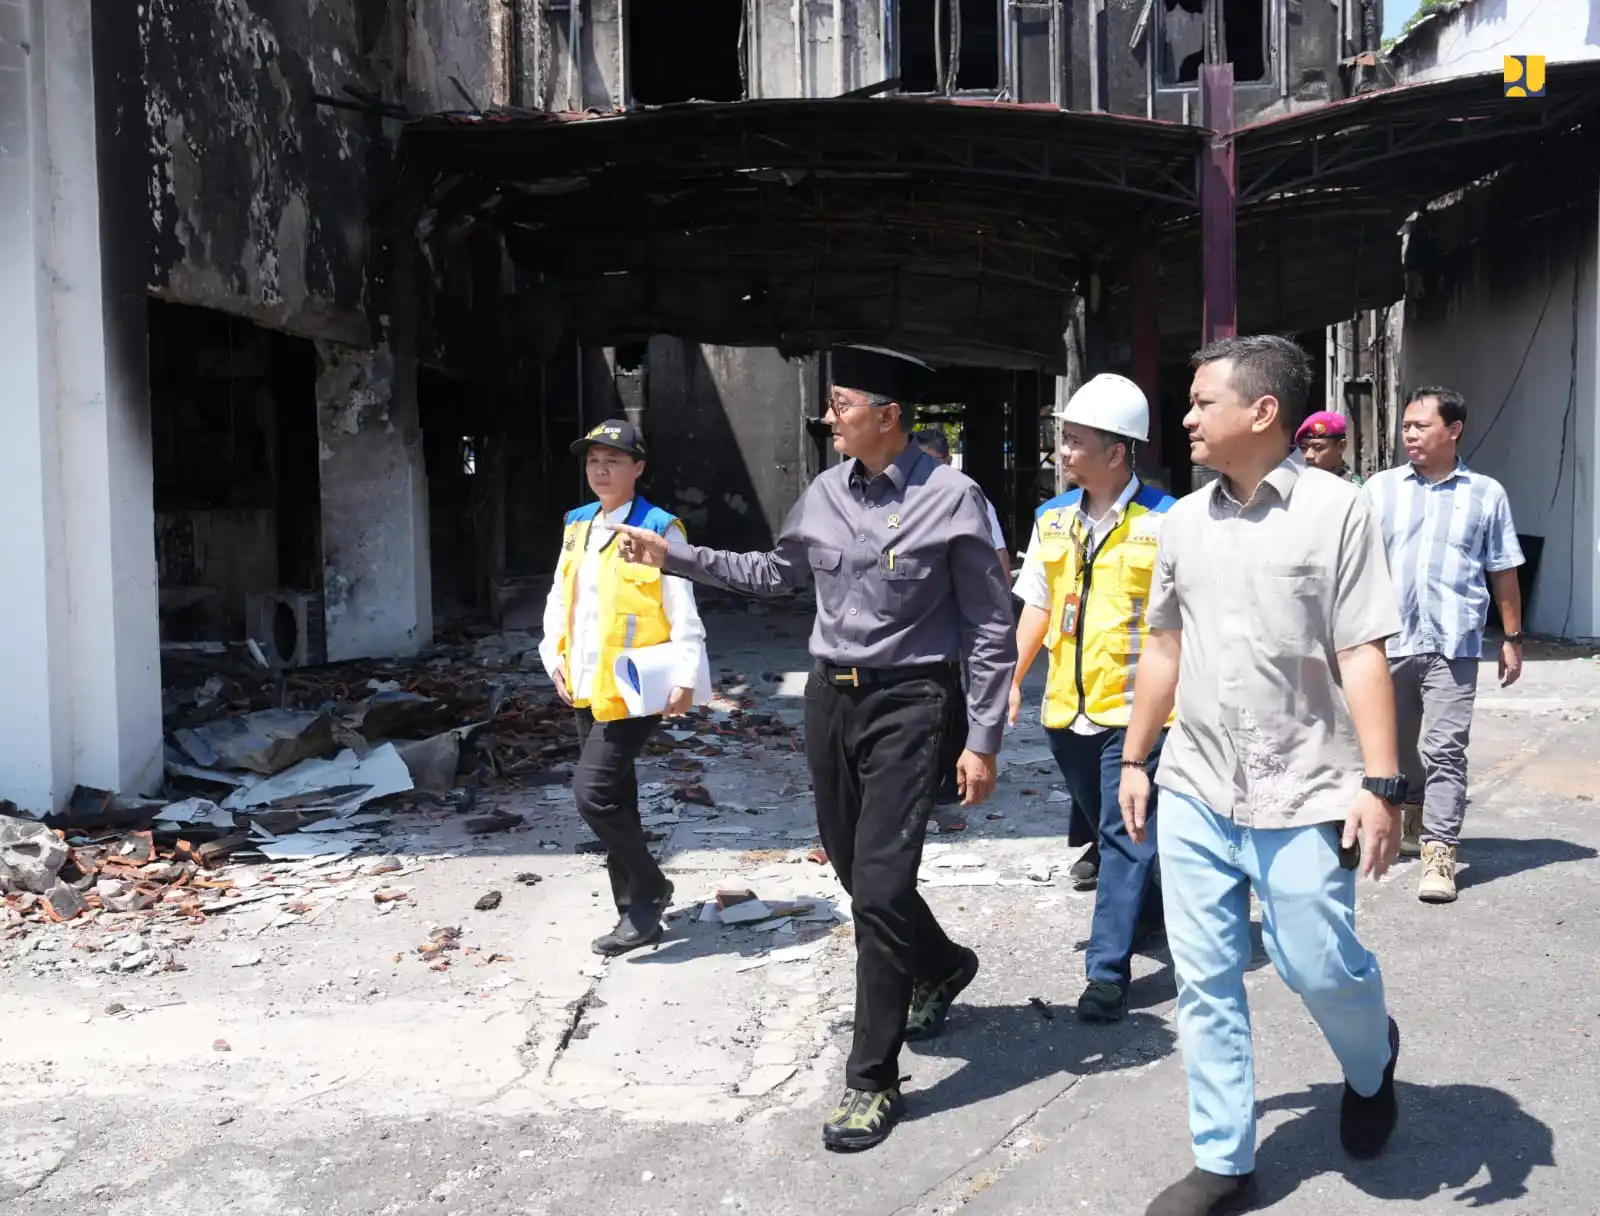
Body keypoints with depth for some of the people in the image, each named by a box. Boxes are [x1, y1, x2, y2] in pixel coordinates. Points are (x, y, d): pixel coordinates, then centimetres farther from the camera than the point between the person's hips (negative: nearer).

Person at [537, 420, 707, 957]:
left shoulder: (659, 530, -9)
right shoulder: (577, 526, 11)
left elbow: (683, 612, -12)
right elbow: (559, 597, 18)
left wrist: (685, 677, -18)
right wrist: (555, 657, 7)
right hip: (585, 689, 8)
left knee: (593, 792, -13)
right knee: (613, 799, 13)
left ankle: (649, 889, 7)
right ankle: (635, 910, 25)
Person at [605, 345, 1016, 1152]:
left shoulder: (951, 499, -11)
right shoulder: (825, 493, 5)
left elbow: (990, 627, -7)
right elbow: (776, 574, 22)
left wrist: (982, 740, -10)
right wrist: (674, 557, 16)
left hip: (907, 701, -6)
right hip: (830, 694, 6)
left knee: (880, 885, -9)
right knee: (852, 868, 17)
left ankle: (873, 1079, 6)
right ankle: (940, 966, 46)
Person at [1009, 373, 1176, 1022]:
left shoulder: (1164, 523, -10)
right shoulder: (1053, 519, 7)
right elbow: (1037, 605, 13)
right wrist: (1012, 679, 8)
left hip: (1135, 707, -6)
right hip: (1067, 707, 6)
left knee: (1125, 835, -5)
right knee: (1107, 829, 20)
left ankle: (1109, 973, -2)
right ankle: (1151, 904, 44)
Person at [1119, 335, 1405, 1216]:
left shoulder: (1336, 510, -7)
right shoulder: (1184, 521, 7)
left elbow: (1362, 654, -10)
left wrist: (1381, 783, -14)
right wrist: (1135, 760, 15)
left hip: (1303, 795, -4)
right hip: (1195, 792, 5)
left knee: (1319, 969, 3)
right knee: (1205, 983, 7)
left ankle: (1372, 1060, 39)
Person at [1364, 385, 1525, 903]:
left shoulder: (1486, 494, 5)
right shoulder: (1381, 488, 5)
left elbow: (1504, 572, 9)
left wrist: (1512, 638, 9)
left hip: (1452, 645, -2)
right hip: (1389, 641, 2)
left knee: (1444, 750, -8)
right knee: (1400, 743, 15)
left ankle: (1439, 854, -8)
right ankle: (1416, 818, 37)